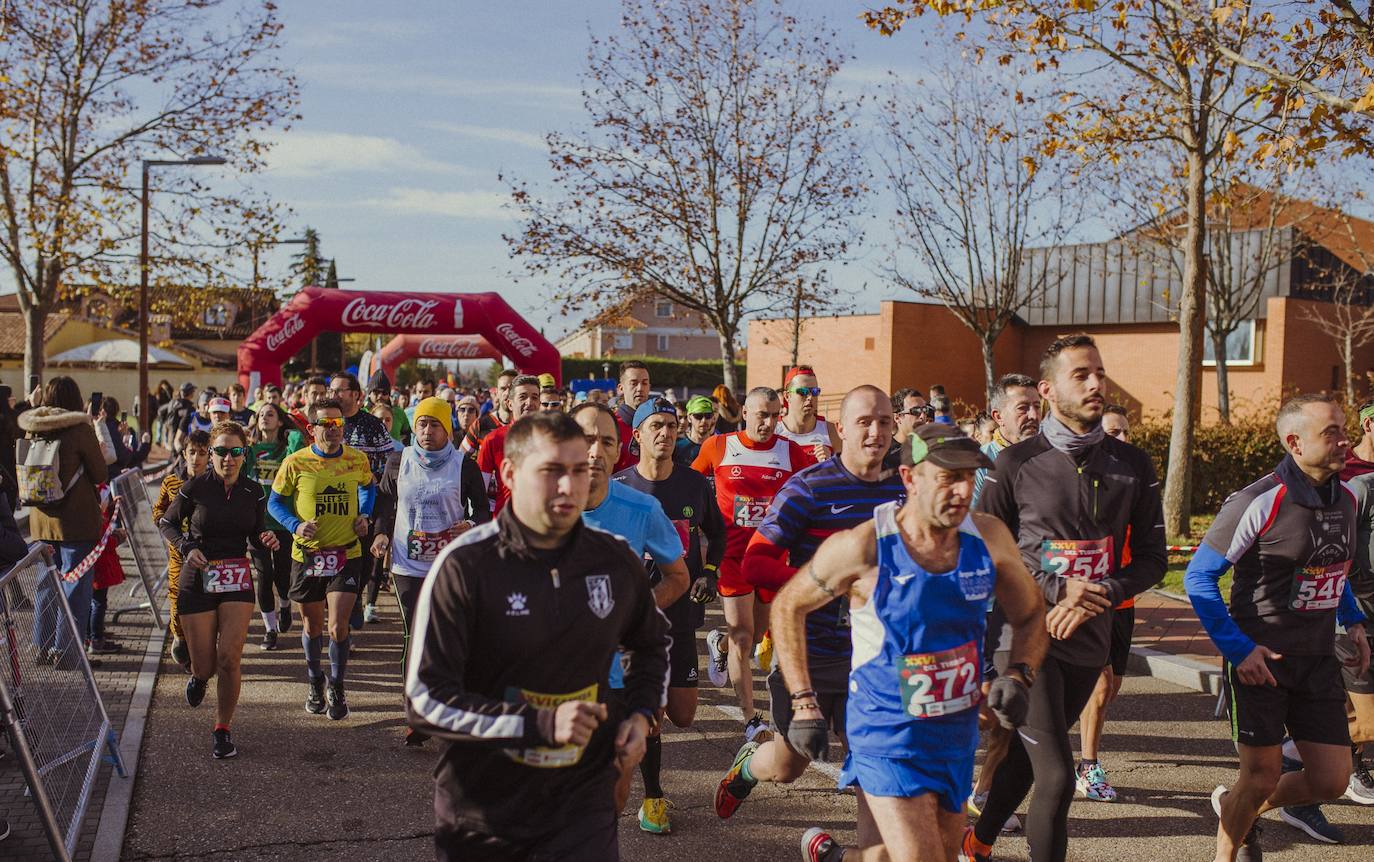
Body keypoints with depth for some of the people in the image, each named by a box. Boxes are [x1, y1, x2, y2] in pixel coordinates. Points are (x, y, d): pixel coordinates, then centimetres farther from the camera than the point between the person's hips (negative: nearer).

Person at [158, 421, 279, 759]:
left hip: (237, 579, 1)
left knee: (229, 658, -12)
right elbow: (167, 522, 5)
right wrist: (186, 547, -12)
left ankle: (223, 731, 6)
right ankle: (198, 676, 41)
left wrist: (267, 541, -12)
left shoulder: (254, 491, 1)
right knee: (205, 666, 1)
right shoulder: (195, 487, -8)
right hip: (198, 579, -1)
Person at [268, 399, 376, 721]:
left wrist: (364, 516, 4)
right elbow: (275, 502, 3)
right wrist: (296, 525, -14)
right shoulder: (295, 463, -8)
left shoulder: (357, 459, -2)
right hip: (307, 555, 0)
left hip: (346, 555, 0)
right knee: (312, 626, 14)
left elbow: (368, 487, 20)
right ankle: (315, 683, 38)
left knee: (338, 627, -9)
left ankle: (336, 687, 14)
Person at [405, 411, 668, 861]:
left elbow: (652, 643, 20)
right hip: (480, 814, -2)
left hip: (583, 802, 2)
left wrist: (641, 714, 3)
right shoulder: (464, 565, -15)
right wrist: (541, 724, -23)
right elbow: (424, 699, -17)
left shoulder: (615, 560, -1)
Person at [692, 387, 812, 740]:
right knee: (743, 638, -7)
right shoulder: (717, 447, -1)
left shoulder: (791, 452, 0)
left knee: (756, 635, 15)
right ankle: (751, 719, 2)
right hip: (733, 551, -2)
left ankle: (719, 644, 50)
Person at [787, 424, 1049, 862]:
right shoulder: (863, 547, -19)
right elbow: (788, 606, -5)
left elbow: (1031, 614, 8)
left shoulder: (989, 538, -8)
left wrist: (1019, 676, -10)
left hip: (958, 732, 5)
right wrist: (804, 704, -8)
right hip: (889, 734, -5)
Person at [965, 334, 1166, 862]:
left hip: (1089, 638, 4)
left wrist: (1100, 597, -10)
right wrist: (1057, 590, -14)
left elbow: (1151, 557, 7)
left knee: (1027, 755, 19)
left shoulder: (1133, 466, 4)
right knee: (1056, 776, -13)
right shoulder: (1018, 463, -6)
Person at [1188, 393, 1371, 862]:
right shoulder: (1258, 504, -17)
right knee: (1263, 776, -2)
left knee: (1331, 781, 5)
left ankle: (1235, 806, 31)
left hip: (1318, 661, 6)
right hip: (1260, 660, -6)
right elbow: (1198, 577, -13)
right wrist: (1237, 648, -17)